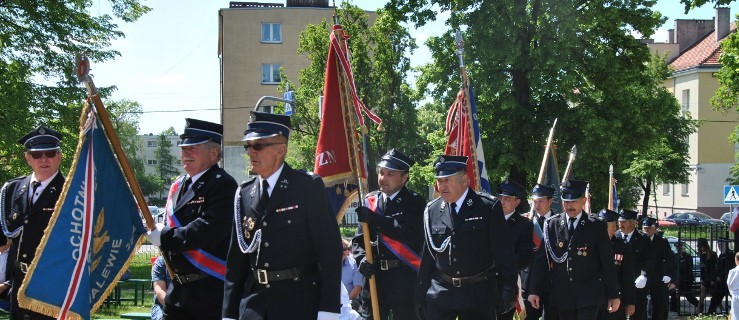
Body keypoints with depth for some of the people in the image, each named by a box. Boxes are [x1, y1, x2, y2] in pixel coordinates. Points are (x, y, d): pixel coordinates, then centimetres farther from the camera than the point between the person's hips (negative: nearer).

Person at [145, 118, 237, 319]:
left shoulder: (222, 185, -13)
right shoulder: (178, 186, 15)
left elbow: (209, 230, -24)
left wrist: (165, 237, -17)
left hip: (211, 291, -8)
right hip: (179, 288, 8)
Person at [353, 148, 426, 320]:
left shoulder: (415, 202, -4)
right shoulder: (370, 201, 10)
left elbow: (411, 235, -21)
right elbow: (360, 237, 11)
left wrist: (374, 219, -24)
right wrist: (362, 260, -9)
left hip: (405, 278, -4)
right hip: (375, 275, 4)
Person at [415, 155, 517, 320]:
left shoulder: (489, 207, -7)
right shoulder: (432, 211, 3)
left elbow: (505, 255, -7)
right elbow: (427, 257, 7)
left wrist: (508, 291, -12)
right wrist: (421, 295, 7)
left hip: (479, 294, -3)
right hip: (440, 293, 3)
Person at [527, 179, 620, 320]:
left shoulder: (596, 226, -2)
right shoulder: (551, 225, 3)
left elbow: (607, 263, 0)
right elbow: (541, 259, 3)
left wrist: (613, 295, 1)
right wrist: (534, 290, -1)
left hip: (589, 296, -3)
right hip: (563, 296, 3)